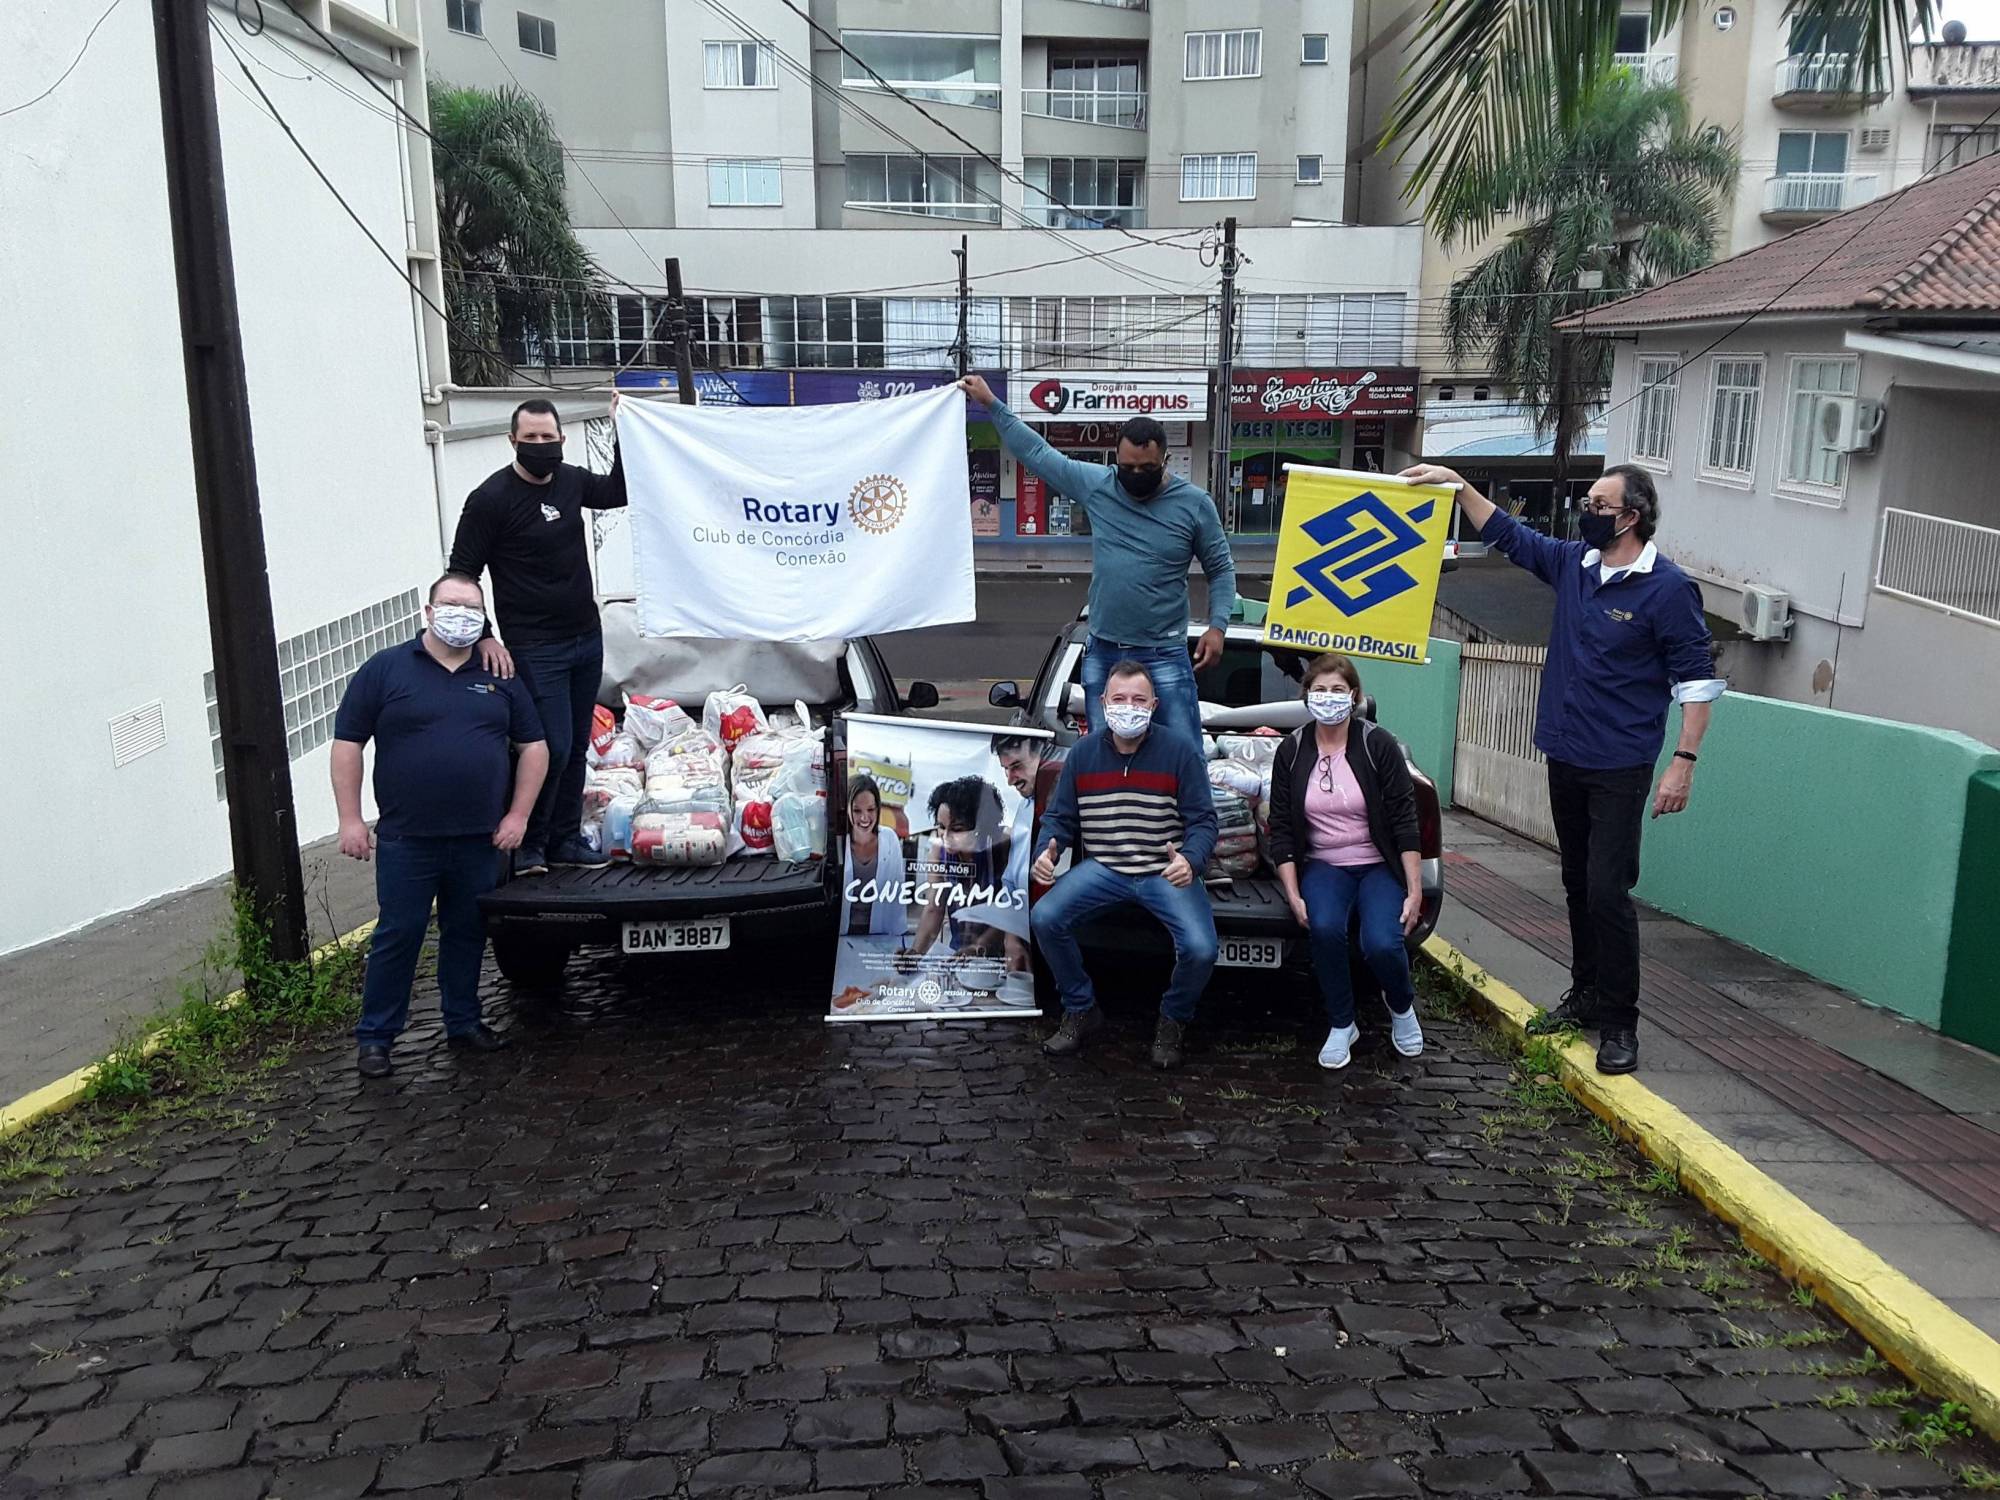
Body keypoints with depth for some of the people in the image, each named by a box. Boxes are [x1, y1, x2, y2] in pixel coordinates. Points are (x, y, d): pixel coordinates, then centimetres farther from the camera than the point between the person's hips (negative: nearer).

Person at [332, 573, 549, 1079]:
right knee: (397, 937, 2)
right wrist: (350, 819, -7)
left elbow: (533, 746, 12)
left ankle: (463, 1023, 27)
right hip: (406, 840, -3)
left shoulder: (499, 677, 9)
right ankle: (374, 1037, 14)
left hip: (480, 841, 3)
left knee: (467, 935, 13)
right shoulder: (386, 669, 0)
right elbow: (347, 742, -1)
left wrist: (518, 815, 3)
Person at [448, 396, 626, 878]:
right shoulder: (490, 499, -13)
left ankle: (565, 838, 24)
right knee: (552, 748, -9)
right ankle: (525, 843, 10)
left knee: (575, 747, 12)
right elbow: (461, 574, -9)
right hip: (535, 647, -6)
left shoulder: (571, 480, 4)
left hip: (587, 638, 6)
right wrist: (484, 638, -15)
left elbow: (617, 491, 25)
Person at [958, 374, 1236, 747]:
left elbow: (1221, 569, 4)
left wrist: (1217, 625, -9)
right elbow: (1038, 453, 9)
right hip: (1102, 654, 3)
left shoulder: (1195, 504, -4)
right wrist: (992, 404, 9)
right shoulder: (1096, 484, 1)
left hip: (1164, 656, -3)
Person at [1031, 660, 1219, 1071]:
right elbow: (1059, 816, 10)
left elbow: (1203, 820, -5)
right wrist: (1046, 851, -12)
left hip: (1166, 872, -2)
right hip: (1101, 868, 3)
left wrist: (1190, 861, -26)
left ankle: (1173, 1021, 10)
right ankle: (1080, 1011, 4)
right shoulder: (1082, 752, 6)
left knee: (1200, 950, -25)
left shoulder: (1180, 750, -3)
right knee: (1045, 918, -21)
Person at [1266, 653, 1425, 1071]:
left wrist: (1415, 891, -12)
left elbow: (1404, 821, -7)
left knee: (1381, 943, -27)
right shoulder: (1291, 751, 0)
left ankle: (1401, 1006, 11)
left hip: (1379, 865, -1)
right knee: (1325, 928, -31)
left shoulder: (1378, 745, -6)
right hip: (1323, 865, 1)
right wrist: (1293, 895, -9)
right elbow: (1281, 828, 0)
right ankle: (1341, 1026, -6)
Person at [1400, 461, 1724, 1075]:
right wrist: (1458, 485, 9)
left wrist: (1683, 762, -17)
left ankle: (1618, 1024, 2)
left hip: (1619, 768, -7)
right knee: (1578, 885, 15)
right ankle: (1585, 995, 28)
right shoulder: (1572, 563, 6)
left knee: (1607, 892, -8)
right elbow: (1506, 533, 17)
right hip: (1565, 758, 7)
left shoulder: (1668, 588, -12)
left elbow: (1697, 679, -11)